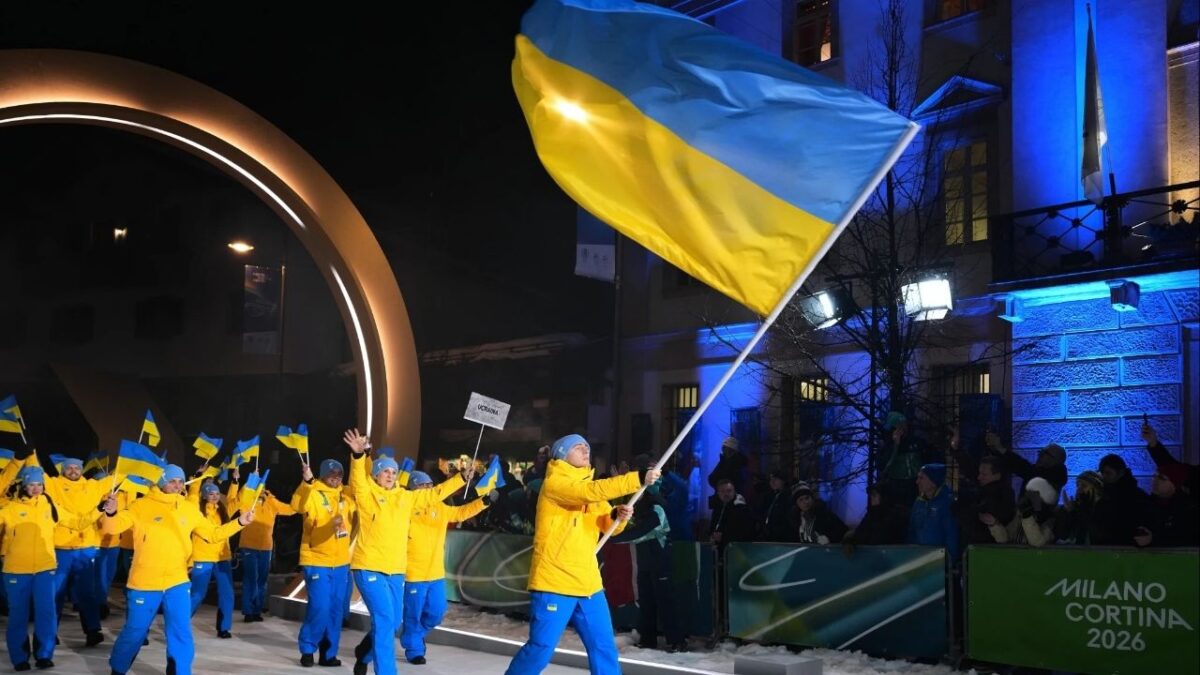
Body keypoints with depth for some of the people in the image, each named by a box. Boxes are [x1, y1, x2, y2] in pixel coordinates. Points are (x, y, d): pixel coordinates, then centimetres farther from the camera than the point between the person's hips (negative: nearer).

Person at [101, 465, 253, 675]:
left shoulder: (189, 509, 7)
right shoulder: (142, 506, -6)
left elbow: (213, 533, 13)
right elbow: (113, 527, -11)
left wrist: (239, 522, 2)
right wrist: (111, 513, -33)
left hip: (177, 583, 3)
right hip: (144, 584, -3)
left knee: (181, 635, 3)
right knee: (134, 632, 10)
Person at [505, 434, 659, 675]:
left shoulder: (590, 486, 17)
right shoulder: (554, 483, -10)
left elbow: (608, 525, 15)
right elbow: (593, 491, -26)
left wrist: (619, 515, -9)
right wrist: (639, 478, -31)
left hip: (588, 583, 8)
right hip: (554, 583, -8)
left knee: (604, 647, 7)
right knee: (540, 649, -7)